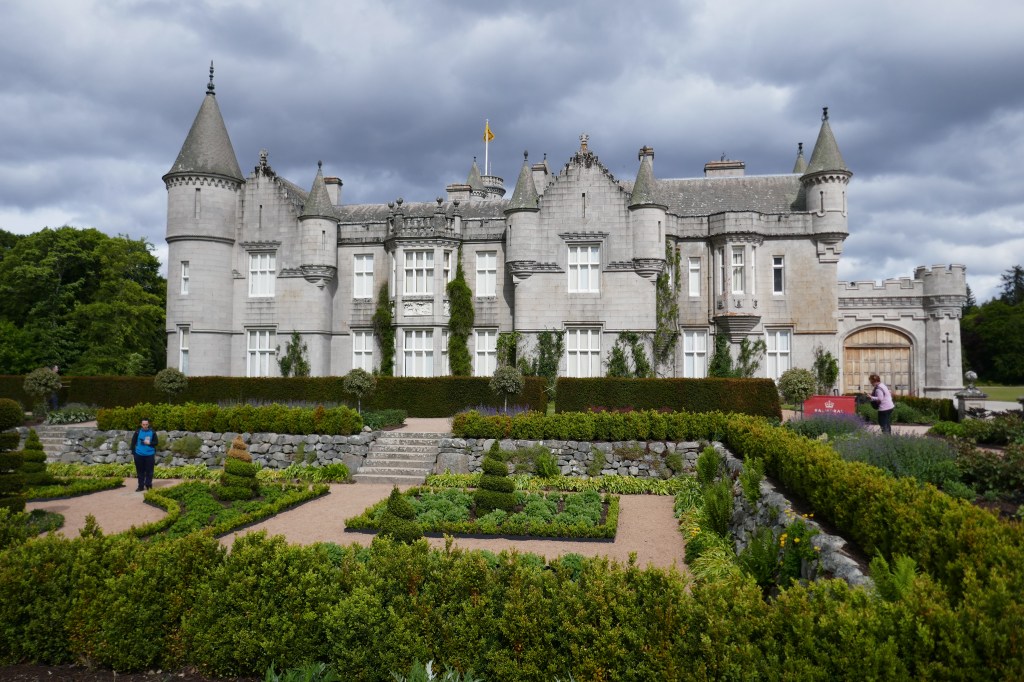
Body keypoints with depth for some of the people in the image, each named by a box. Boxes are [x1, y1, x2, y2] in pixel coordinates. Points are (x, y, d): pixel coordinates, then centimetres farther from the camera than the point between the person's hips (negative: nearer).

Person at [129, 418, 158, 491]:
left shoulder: (152, 432, 0)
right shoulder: (137, 432, 0)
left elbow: (156, 442, 4)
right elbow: (133, 442, 5)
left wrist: (149, 443, -15)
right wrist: (133, 452, 2)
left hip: (150, 455, -1)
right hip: (139, 455, 1)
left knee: (149, 471, 1)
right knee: (140, 471, 7)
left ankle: (148, 485, 13)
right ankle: (141, 486, 14)